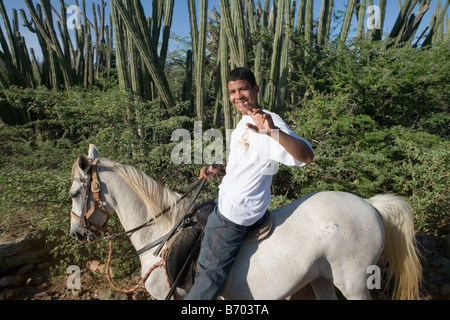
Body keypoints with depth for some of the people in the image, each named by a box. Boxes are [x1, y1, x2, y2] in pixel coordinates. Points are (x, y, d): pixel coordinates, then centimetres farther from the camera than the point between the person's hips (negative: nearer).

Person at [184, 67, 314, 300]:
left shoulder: (268, 122, -20)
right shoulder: (245, 122, 11)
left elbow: (306, 156, -33)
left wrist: (273, 131, -47)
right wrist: (218, 168, 9)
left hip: (235, 210, -11)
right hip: (227, 200, 11)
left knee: (209, 272, -4)